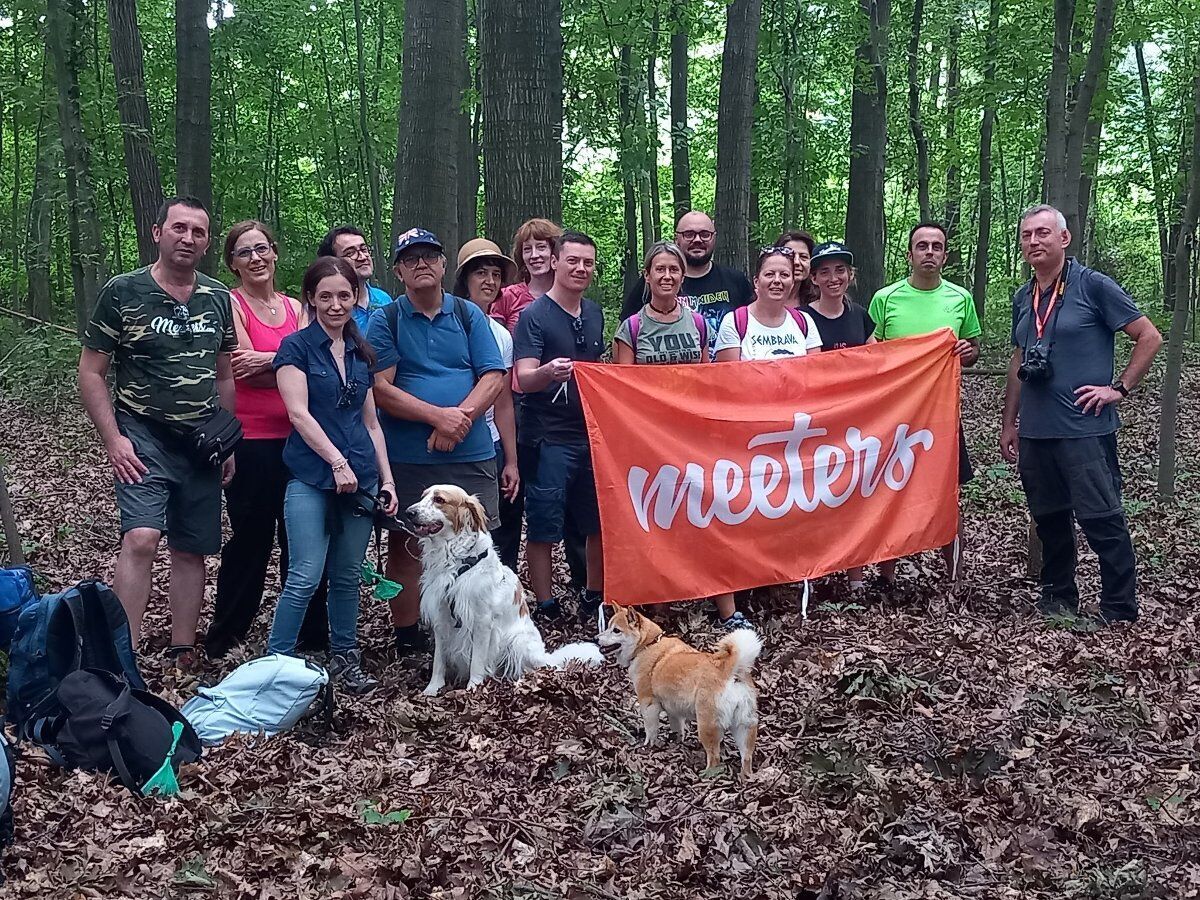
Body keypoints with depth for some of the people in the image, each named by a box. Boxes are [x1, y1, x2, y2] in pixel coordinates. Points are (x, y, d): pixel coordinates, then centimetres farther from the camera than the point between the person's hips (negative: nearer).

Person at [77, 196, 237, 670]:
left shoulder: (218, 298, 8)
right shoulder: (122, 292, -6)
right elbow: (91, 372, -4)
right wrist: (113, 439, -12)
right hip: (144, 439, -5)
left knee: (191, 551, 8)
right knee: (141, 538, -21)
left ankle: (182, 655, 18)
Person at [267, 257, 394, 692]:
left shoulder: (361, 352, 14)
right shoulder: (297, 347, -1)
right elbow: (299, 413, -10)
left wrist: (386, 479, 12)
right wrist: (337, 462, -15)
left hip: (360, 479, 5)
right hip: (312, 480, -5)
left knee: (348, 575, 10)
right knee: (305, 577, -11)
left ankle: (344, 658, 21)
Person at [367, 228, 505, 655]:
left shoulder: (469, 315, 10)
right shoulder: (385, 320, 3)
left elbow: (493, 377, 3)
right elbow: (381, 389, -6)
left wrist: (460, 418, -14)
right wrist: (438, 415, -17)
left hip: (470, 455, 2)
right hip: (407, 457, -1)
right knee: (406, 547, 5)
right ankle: (407, 639, 16)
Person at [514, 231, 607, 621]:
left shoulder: (594, 314, 11)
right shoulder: (534, 315, -9)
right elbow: (524, 379, -18)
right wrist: (548, 372, -39)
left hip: (592, 433, 6)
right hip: (549, 438, -6)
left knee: (599, 522, 12)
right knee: (543, 527, 0)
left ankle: (595, 599, 26)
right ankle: (546, 608, 10)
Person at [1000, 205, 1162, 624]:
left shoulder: (1093, 286, -6)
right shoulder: (1023, 299, 13)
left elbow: (1149, 337, -3)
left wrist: (1119, 388, -8)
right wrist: (1008, 423, 20)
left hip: (1084, 428, -6)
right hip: (1034, 432, 6)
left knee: (1102, 520, -4)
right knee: (1048, 519, 13)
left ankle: (1120, 613, 5)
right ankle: (1058, 599, 27)